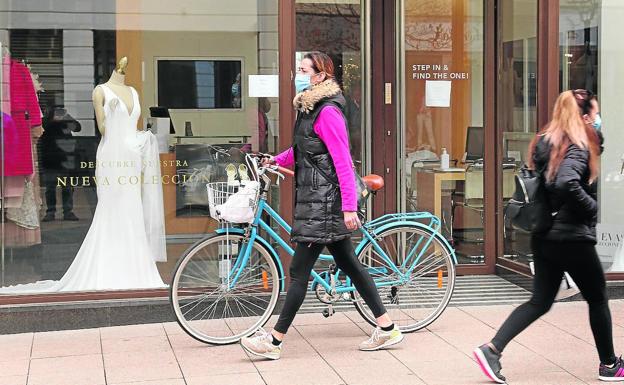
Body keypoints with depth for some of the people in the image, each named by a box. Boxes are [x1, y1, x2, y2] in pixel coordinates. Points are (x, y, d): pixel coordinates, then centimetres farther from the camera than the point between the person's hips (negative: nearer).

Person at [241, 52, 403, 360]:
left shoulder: (328, 112, -16)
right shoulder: (310, 108, 14)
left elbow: (343, 162, -21)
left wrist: (349, 207, -23)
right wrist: (276, 160, 19)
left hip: (324, 202, -10)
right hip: (315, 199, 10)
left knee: (299, 270, -5)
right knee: (348, 263, 12)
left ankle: (274, 341, 2)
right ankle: (387, 329, 18)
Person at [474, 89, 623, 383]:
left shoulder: (545, 142, 10)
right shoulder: (577, 148, -16)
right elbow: (566, 183, -33)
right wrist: (591, 206, -18)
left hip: (544, 235, 8)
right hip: (573, 238, -8)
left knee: (540, 301, 10)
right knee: (598, 299, 11)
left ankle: (492, 349, -3)